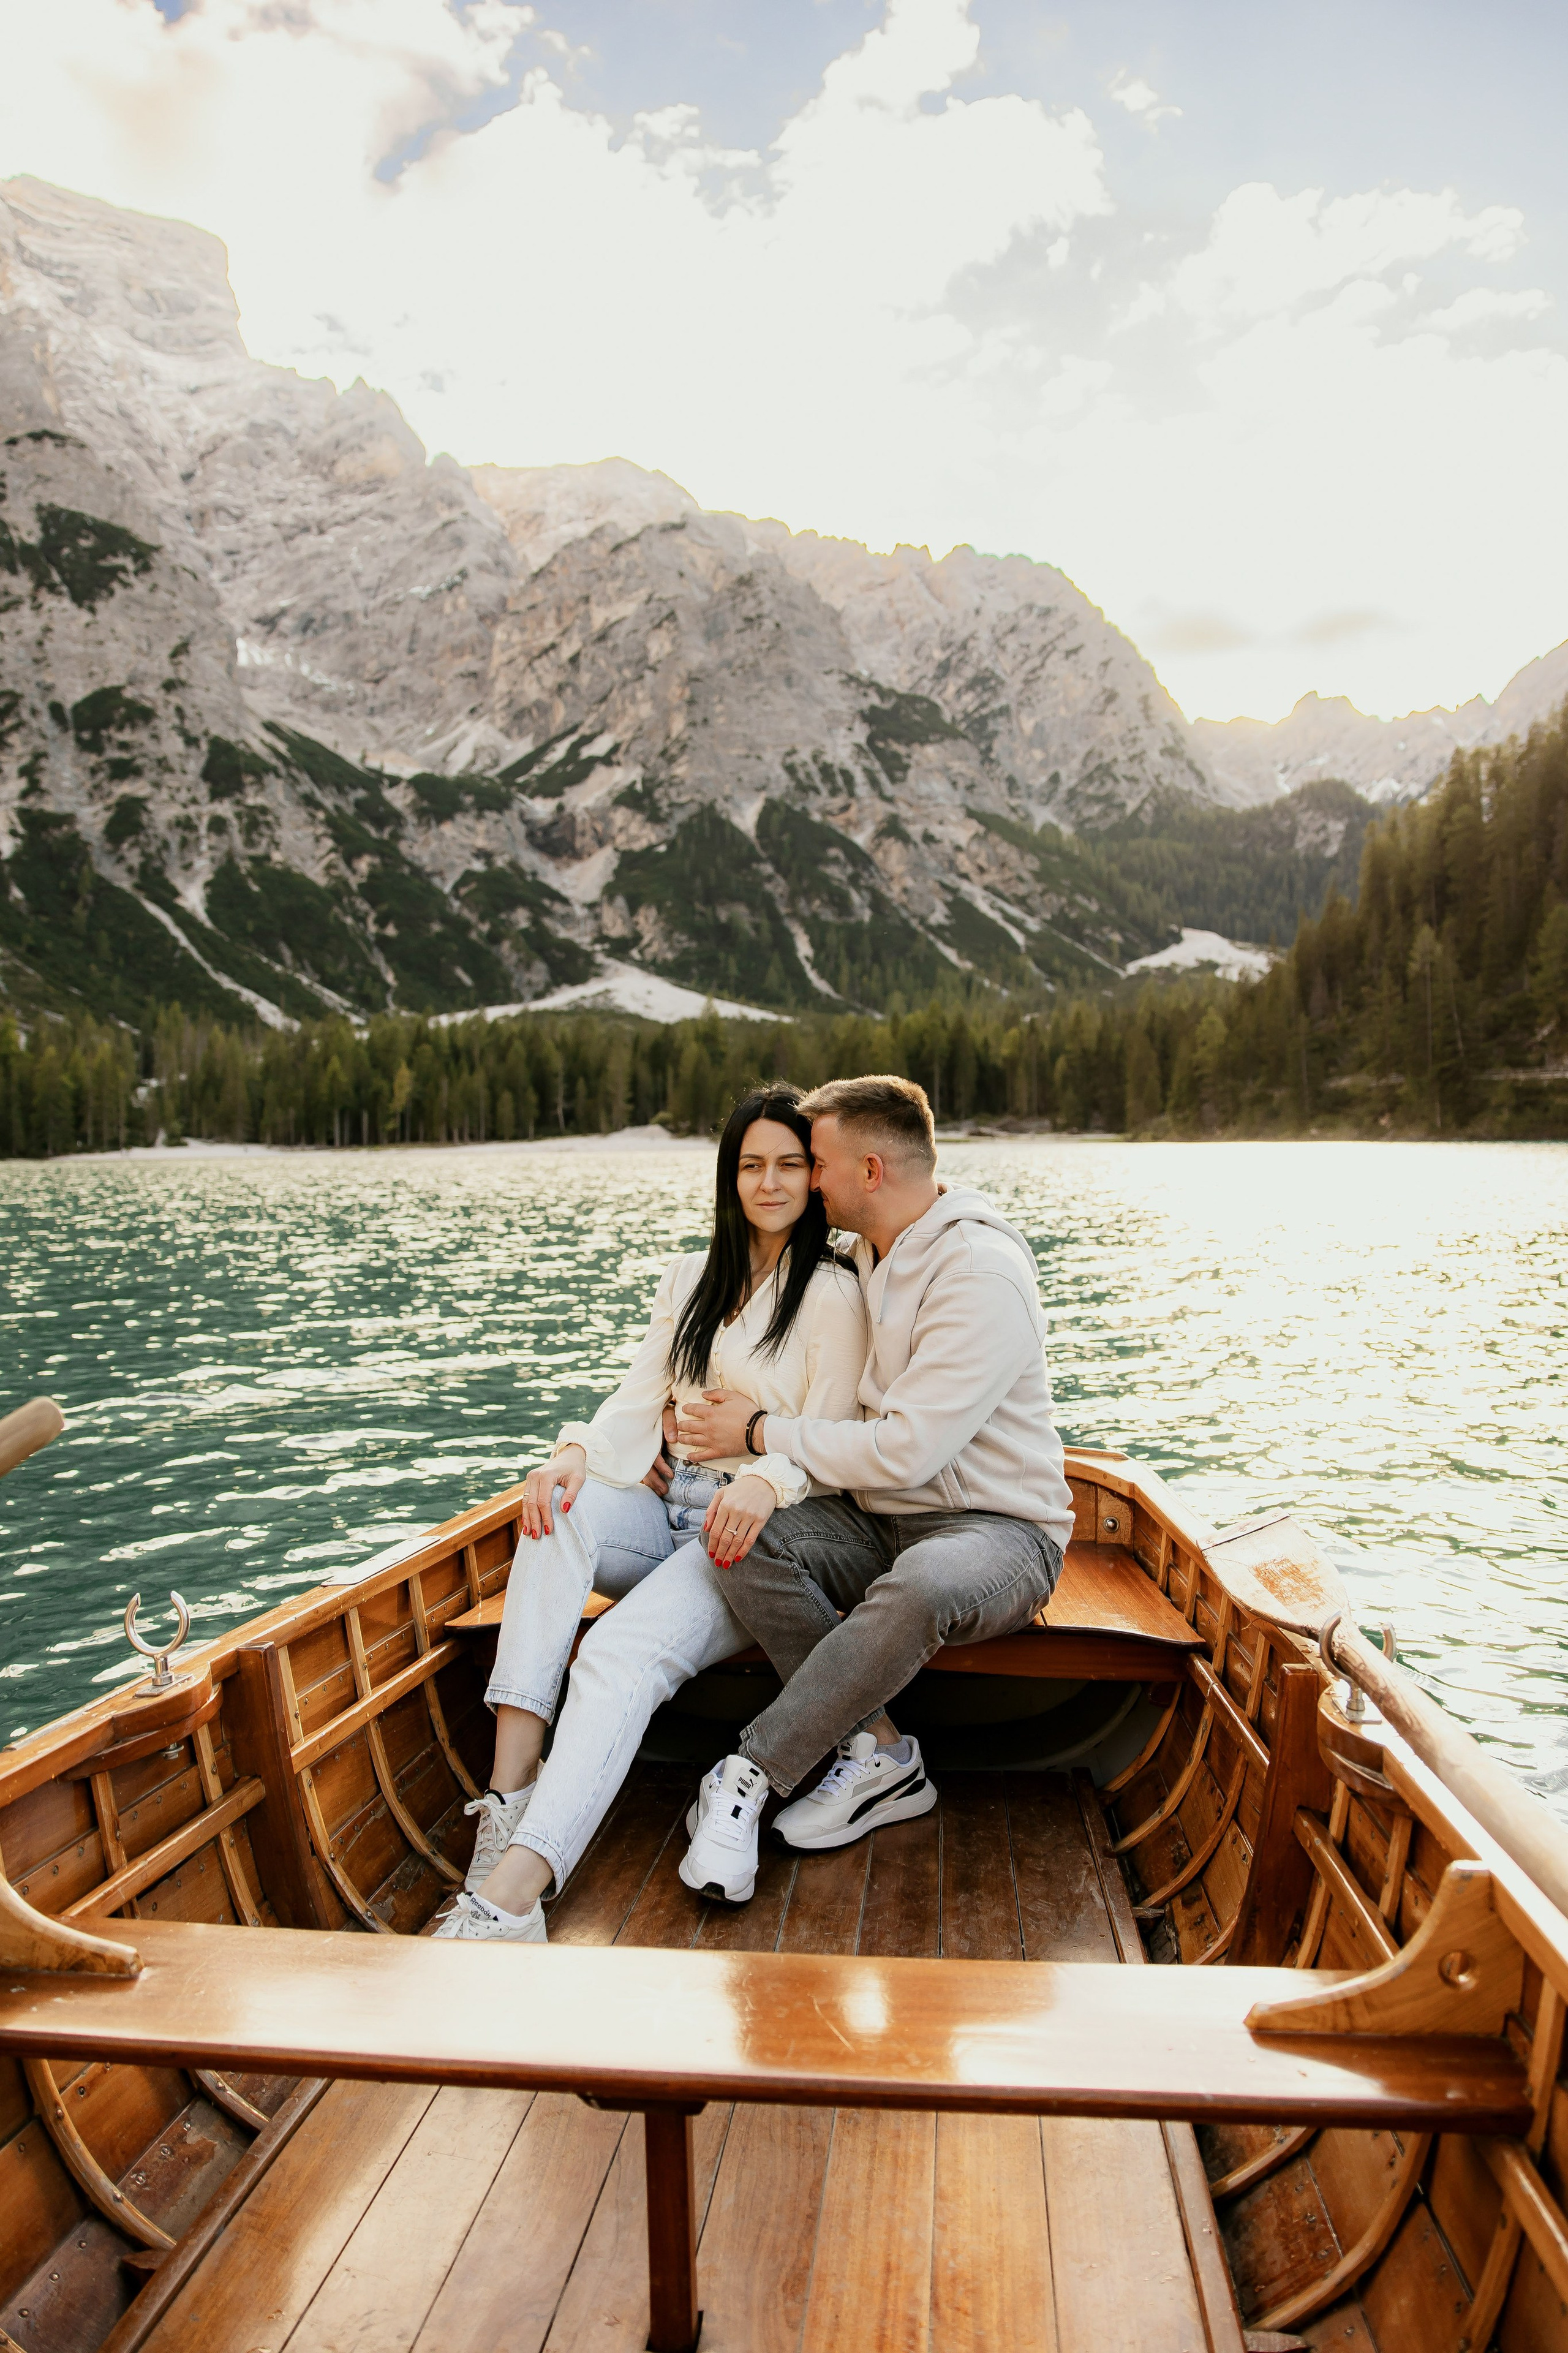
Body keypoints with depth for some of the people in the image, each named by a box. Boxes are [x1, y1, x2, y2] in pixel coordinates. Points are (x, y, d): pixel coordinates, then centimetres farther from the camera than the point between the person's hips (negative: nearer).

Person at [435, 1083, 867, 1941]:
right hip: (663, 1511, 6)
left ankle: (507, 1898, -45)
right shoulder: (691, 1278, 18)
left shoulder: (833, 1296, -1)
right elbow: (640, 1398, 9)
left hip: (755, 1529, -5)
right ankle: (512, 1791, -36)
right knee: (560, 1510, -28)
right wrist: (576, 1452, -13)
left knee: (622, 1656, -31)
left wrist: (767, 1481, -30)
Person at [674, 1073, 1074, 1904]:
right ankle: (879, 1755, -13)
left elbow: (905, 1452, -24)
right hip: (876, 1521, 7)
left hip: (997, 1528, -7)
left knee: (918, 1589, -40)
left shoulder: (981, 1273, -19)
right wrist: (710, 1421, 9)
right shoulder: (862, 1258, 8)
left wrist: (759, 1432, -15)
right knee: (743, 1540, -21)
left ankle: (747, 1774, -23)